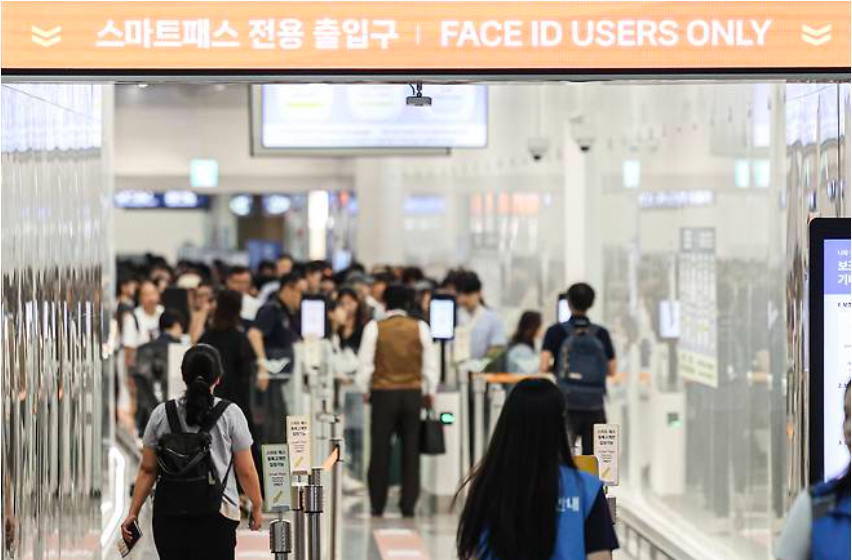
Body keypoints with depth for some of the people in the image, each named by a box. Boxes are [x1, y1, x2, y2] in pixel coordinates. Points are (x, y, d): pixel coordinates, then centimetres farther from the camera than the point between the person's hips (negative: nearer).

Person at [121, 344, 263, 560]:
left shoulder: (162, 414, 4)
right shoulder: (230, 414, -3)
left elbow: (147, 470, 4)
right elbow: (246, 471, 0)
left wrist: (133, 512, 8)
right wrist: (257, 506, 14)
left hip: (169, 516, 3)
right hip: (214, 516, -3)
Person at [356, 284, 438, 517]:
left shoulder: (374, 328, -5)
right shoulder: (420, 328, 0)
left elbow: (365, 363, -4)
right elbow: (430, 364, 2)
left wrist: (364, 390, 9)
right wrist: (430, 392, 13)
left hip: (383, 393, -1)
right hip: (412, 393, 1)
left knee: (380, 450, 5)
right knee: (410, 450, 5)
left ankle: (377, 504, 7)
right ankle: (408, 505, 4)